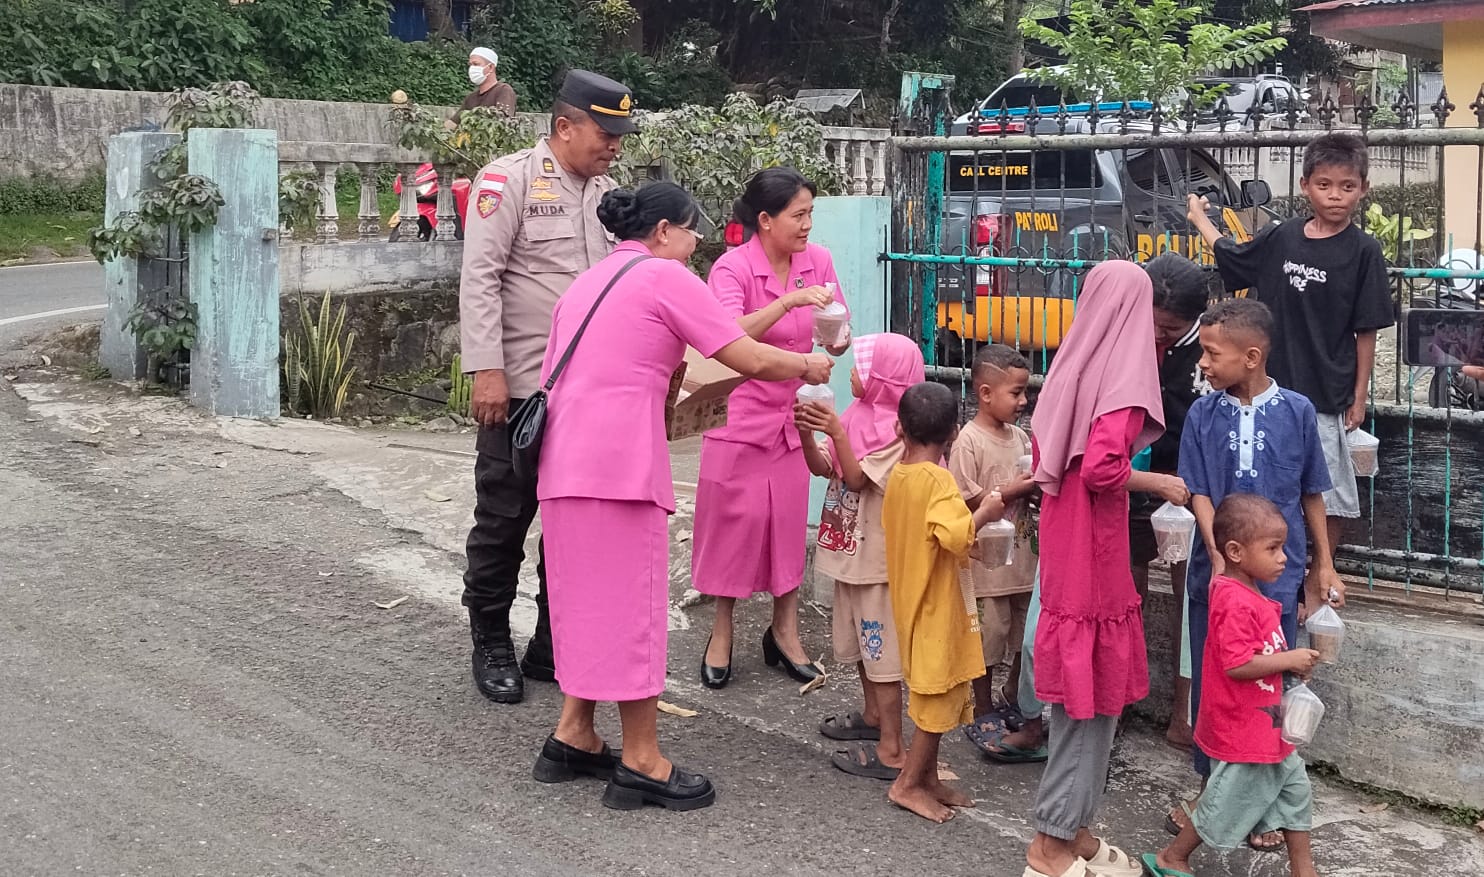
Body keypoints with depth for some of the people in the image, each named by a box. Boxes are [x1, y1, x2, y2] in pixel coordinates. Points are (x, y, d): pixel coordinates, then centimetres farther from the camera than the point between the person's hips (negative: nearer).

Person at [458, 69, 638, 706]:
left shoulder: (605, 191, 12)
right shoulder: (509, 179, -7)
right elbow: (480, 277, -12)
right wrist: (487, 371, -18)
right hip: (520, 386, -6)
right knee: (504, 520, 5)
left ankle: (554, 646, 22)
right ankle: (491, 647, 19)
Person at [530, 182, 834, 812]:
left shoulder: (590, 281, 23)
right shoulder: (665, 276, -2)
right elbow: (752, 360, -6)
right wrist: (808, 366, 12)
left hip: (564, 457, 9)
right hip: (620, 459, -8)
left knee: (588, 595, 17)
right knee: (631, 601, -2)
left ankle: (573, 737, 23)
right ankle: (642, 763, 4)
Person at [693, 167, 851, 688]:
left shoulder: (817, 261, -1)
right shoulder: (733, 267, -14)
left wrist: (839, 342, -16)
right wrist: (788, 301, -38)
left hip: (794, 415, 4)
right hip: (740, 414, -4)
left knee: (790, 522, 7)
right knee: (734, 523, 2)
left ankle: (785, 631, 21)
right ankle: (721, 634, 18)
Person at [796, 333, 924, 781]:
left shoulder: (898, 430, -17)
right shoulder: (857, 417, 8)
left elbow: (857, 477, -21)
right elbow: (822, 468, 5)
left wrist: (836, 432, -26)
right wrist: (807, 433, -11)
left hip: (877, 556, -9)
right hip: (850, 550, 9)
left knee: (880, 647, -6)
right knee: (859, 641, 23)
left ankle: (891, 750, -2)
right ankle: (873, 717, 40)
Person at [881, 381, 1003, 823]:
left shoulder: (898, 476, 3)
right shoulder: (937, 480, -21)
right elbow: (957, 535, -35)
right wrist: (989, 507, -19)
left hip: (911, 600, 8)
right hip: (937, 605, -8)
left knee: (932, 694, 18)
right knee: (940, 696, 2)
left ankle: (928, 776, 26)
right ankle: (908, 784, 9)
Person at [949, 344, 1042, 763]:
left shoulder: (1020, 437, 9)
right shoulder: (969, 440, -13)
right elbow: (963, 500, -17)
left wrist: (1038, 485, -3)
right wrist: (1011, 491, -17)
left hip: (1022, 555, 7)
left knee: (1027, 634, 14)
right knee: (989, 633, 3)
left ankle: (1013, 701, 32)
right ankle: (983, 714, 17)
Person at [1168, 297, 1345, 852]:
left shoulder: (1296, 412, -5)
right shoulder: (1202, 414, -2)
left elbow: (1311, 493, 5)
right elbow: (1199, 494, -4)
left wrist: (1324, 565, 9)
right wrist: (1220, 560, -16)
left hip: (1277, 575, -1)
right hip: (1215, 569, 1)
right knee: (1209, 682, 9)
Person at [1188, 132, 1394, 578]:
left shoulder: (1363, 251, -6)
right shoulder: (1280, 238, 3)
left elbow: (1366, 331, -4)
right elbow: (1228, 258, 22)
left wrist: (1359, 395, -5)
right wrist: (1199, 218, 31)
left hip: (1326, 396, -3)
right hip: (1273, 388, 3)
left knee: (1330, 499, 4)